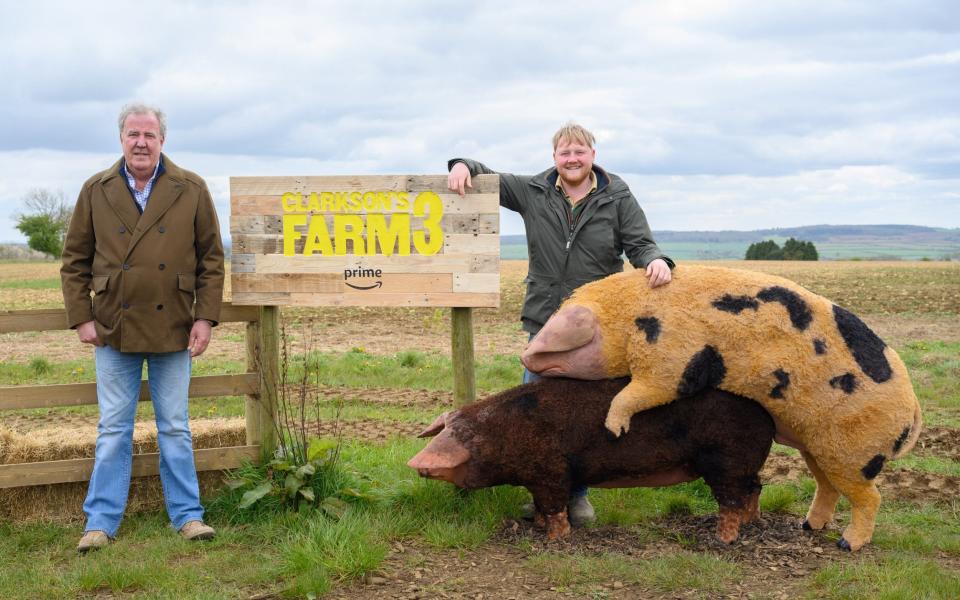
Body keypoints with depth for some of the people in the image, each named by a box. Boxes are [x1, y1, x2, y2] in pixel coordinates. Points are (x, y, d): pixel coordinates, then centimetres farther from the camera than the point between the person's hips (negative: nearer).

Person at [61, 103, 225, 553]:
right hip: (114, 329, 1)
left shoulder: (191, 190, 0)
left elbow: (211, 259, 2)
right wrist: (81, 317, -2)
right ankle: (101, 522, 14)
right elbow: (74, 260, 6)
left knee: (175, 430, 8)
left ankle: (187, 515, 18)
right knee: (113, 430, 7)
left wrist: (205, 316, -5)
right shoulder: (96, 191, 3)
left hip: (173, 330, 0)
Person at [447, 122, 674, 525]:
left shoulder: (617, 198, 1)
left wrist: (656, 261, -24)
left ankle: (576, 494, 20)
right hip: (545, 323, 2)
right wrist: (464, 166, -5)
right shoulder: (533, 192, 5)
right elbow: (490, 178, 15)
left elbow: (639, 244, -2)